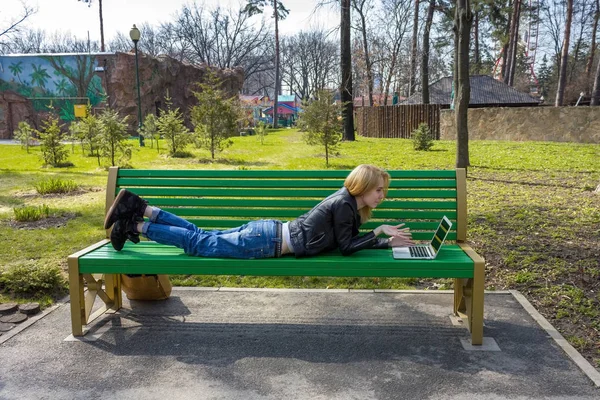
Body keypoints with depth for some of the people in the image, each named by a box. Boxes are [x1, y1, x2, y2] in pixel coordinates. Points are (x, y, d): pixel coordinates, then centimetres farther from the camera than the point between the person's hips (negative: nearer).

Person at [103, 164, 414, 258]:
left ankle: (140, 209, 16)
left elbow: (349, 240, 21)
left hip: (268, 232, 8)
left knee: (201, 237, 13)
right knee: (197, 243, -1)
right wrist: (379, 232, -6)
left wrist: (388, 241, 16)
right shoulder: (344, 205, -16)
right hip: (266, 242, -8)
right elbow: (346, 247, -14)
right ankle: (136, 227, 6)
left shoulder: (348, 202, 13)